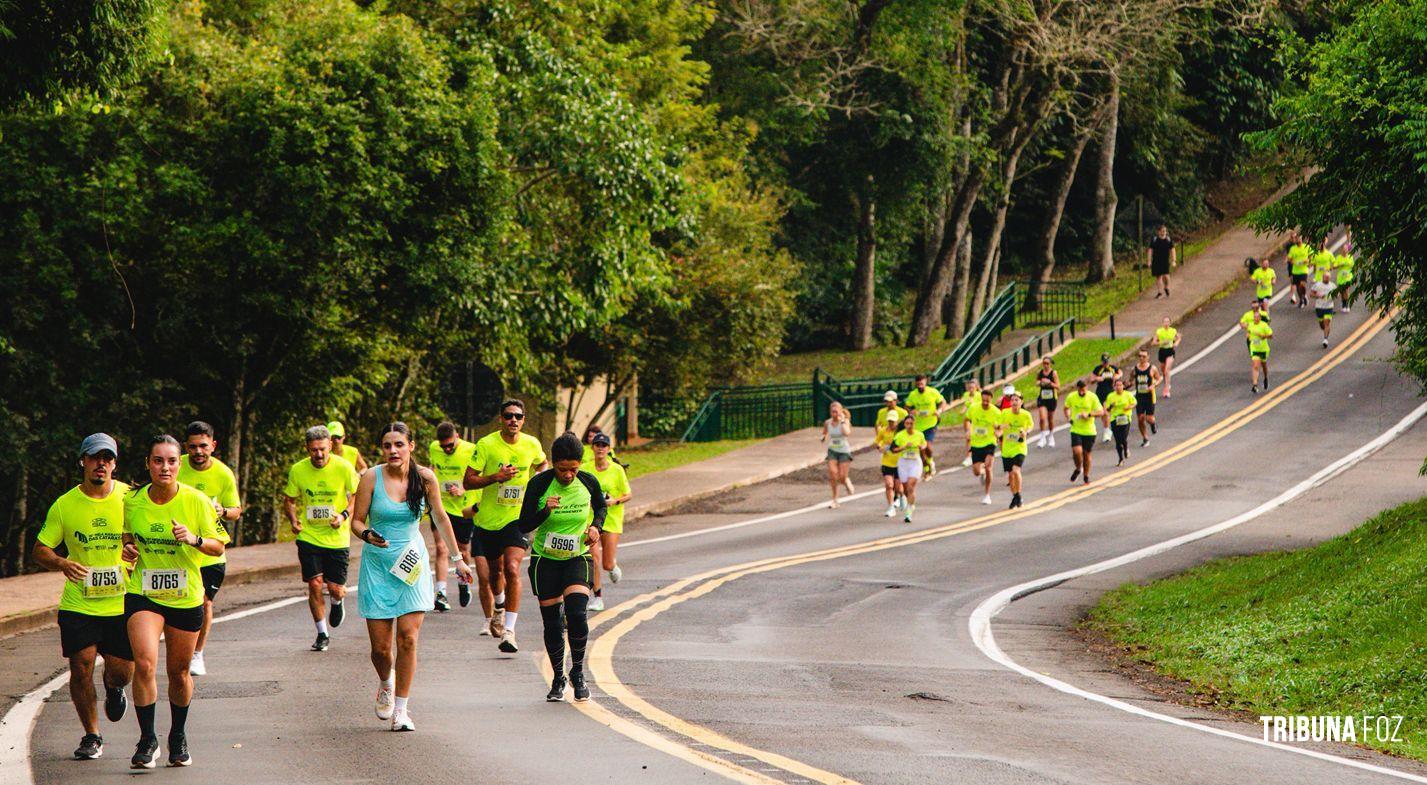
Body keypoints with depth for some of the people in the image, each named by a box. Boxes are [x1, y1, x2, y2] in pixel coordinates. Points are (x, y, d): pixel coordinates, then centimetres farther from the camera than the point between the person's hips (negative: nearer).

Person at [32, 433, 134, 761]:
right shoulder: (64, 505, -2)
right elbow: (40, 550, 2)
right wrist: (61, 563, -20)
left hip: (121, 603, 0)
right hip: (78, 604, 0)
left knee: (122, 671, 3)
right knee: (81, 669, -7)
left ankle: (113, 687, 42)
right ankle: (92, 736, 11)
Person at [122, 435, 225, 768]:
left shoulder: (197, 501, -9)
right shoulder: (132, 501, -4)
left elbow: (218, 546, -2)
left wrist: (195, 539, -22)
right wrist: (127, 548, -8)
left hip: (185, 598, 0)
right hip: (142, 594, 0)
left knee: (179, 672, 11)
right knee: (144, 663, -19)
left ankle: (178, 738, 34)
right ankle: (147, 740, -8)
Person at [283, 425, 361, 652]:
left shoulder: (344, 468, -9)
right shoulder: (298, 470, -4)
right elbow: (289, 500, 8)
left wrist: (344, 515, -16)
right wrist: (293, 520, -11)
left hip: (337, 538, -1)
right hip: (308, 537, 1)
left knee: (335, 589, -1)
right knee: (315, 584, -7)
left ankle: (337, 603, 38)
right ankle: (322, 634, 11)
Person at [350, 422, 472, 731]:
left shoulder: (425, 477, -2)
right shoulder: (371, 478, -8)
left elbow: (440, 518, 11)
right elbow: (357, 521, -2)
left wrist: (457, 559, 14)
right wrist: (368, 535, -25)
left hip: (412, 563, 1)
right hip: (377, 565, -1)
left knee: (408, 638, -11)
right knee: (380, 646, -1)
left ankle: (401, 708, -2)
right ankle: (386, 683, 33)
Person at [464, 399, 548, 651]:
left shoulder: (532, 445, -2)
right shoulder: (486, 445, -10)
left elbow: (541, 465, 22)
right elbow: (468, 481, -10)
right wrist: (495, 477, -25)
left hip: (518, 517, -1)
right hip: (489, 518, 1)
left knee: (512, 569, -20)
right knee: (494, 570, 18)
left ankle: (509, 630, -21)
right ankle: (499, 605, 53)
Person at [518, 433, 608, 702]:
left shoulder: (589, 482, -8)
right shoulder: (539, 484, -14)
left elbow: (601, 506, 15)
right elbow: (524, 526, -11)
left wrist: (597, 526, -4)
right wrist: (545, 511, -28)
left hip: (578, 558, 0)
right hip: (545, 560, 0)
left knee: (577, 613, -19)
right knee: (552, 622, 1)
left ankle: (577, 673, 1)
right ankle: (558, 679, 21)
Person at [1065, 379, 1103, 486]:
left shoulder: (1092, 397, -7)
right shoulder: (1071, 397, -1)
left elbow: (1101, 412, -8)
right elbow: (1066, 408, 18)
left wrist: (1088, 415, -23)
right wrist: (1069, 417, -2)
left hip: (1089, 431, -1)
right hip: (1075, 430, 1)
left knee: (1086, 453, 7)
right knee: (1077, 451, -17)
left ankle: (1086, 476, 26)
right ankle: (1078, 469, 14)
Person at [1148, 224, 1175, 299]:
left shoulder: (1169, 240, 1)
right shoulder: (1154, 240, -1)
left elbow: (1172, 250, 5)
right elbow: (1150, 250, 1)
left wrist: (1173, 261, -1)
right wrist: (1149, 261, -4)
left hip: (1165, 261, -1)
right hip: (1156, 261, 1)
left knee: (1165, 276, -14)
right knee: (1158, 276, 7)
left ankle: (1166, 288, 15)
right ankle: (1159, 292, 20)